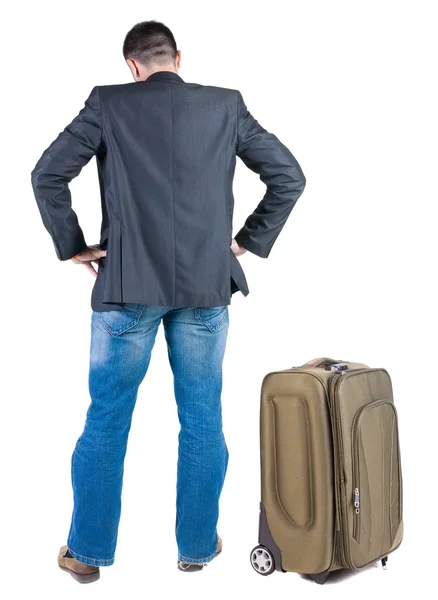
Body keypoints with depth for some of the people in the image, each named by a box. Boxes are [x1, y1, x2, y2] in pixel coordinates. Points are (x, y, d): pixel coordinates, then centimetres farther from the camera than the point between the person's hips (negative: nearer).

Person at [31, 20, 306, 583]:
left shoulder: (108, 104, -2)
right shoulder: (227, 106, 3)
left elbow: (47, 175, -6)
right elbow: (289, 176, 3)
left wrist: (71, 245, 4)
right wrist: (248, 240, 8)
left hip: (127, 286, -1)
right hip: (206, 287, 2)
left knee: (105, 421, 11)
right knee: (202, 422, 13)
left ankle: (87, 552, 21)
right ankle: (197, 546, 25)